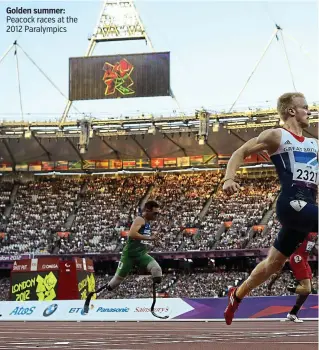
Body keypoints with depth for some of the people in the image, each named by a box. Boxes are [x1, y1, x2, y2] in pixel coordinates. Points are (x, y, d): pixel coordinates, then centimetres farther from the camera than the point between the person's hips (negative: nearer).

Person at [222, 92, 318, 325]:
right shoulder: (276, 136, 2)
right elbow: (241, 153, 1)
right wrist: (229, 178, -16)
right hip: (292, 202, -7)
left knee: (273, 263, 16)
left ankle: (237, 296, 33)